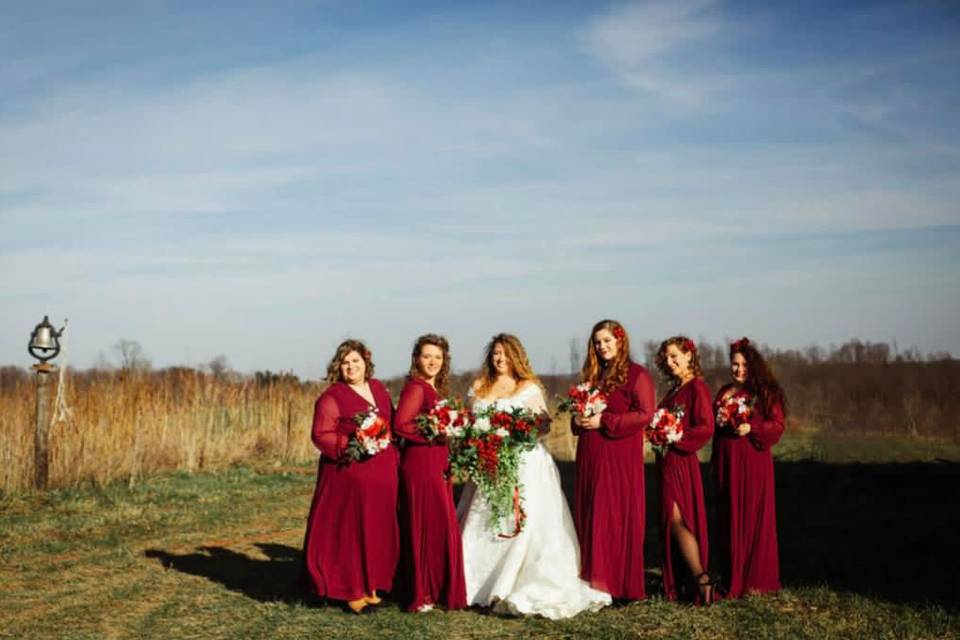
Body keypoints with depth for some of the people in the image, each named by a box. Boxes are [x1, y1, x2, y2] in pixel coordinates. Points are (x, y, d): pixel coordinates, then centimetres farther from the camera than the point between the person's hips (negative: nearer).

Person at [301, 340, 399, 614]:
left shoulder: (378, 388, 14)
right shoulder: (332, 396, -5)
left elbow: (392, 423, 21)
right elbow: (321, 435, -11)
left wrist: (392, 453, 8)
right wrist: (350, 445, -22)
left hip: (382, 474, 6)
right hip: (348, 473, -6)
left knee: (378, 530, 9)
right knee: (347, 530, -3)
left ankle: (370, 585, 19)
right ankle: (351, 590, 6)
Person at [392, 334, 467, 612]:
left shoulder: (435, 389, 16)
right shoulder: (415, 388, -12)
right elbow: (400, 425, -20)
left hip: (437, 465, 9)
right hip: (420, 464, -9)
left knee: (441, 525, 13)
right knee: (424, 526, -3)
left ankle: (436, 589, 22)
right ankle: (420, 595, 6)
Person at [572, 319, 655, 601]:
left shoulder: (637, 374, -4)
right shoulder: (591, 375, 17)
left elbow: (645, 414, -12)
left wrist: (604, 421, -16)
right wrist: (579, 420, 1)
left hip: (621, 455, -7)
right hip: (590, 457, 7)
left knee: (619, 516, -3)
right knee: (590, 515, 6)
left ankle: (623, 584, 4)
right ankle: (595, 578, 13)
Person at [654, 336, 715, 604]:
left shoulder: (697, 387, -9)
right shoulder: (674, 389, 16)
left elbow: (706, 428, -18)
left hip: (681, 461, -9)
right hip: (666, 461, 9)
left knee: (678, 519, -13)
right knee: (670, 521, 9)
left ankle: (701, 577, -14)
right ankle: (676, 584, 14)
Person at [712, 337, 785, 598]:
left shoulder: (765, 393, -1)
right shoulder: (724, 392, 15)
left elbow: (777, 425, -6)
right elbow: (712, 427, 26)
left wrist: (751, 428, -18)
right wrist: (718, 422, 6)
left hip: (754, 461, -5)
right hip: (726, 461, 5)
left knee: (754, 517, -2)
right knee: (729, 519, 5)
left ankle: (756, 579, 4)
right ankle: (733, 578, 12)